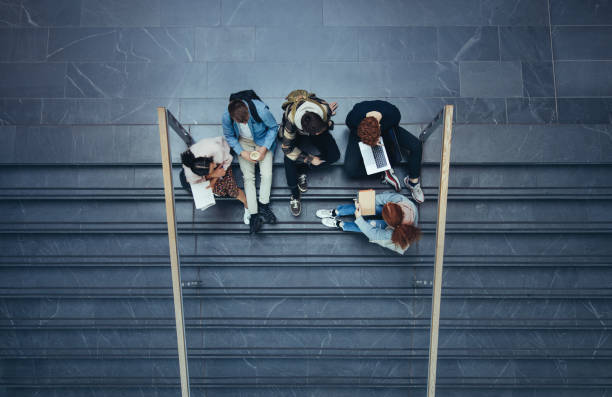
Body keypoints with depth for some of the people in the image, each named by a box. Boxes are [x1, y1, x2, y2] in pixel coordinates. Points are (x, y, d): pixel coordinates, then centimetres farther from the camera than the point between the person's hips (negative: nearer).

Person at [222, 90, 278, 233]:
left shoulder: (260, 110, -33)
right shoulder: (226, 118, -27)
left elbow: (273, 127, -14)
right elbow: (229, 136, -5)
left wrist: (264, 148, -20)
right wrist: (242, 152, -18)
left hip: (263, 140, -1)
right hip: (243, 142, 1)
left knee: (266, 174, -15)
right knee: (248, 177, -9)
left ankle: (263, 205, 2)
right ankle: (254, 213, -7)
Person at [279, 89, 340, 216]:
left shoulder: (325, 109, -39)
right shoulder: (291, 121, -41)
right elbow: (286, 148, -29)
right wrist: (310, 159, -27)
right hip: (296, 132, -3)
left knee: (334, 155, -18)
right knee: (289, 157, -29)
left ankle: (301, 170, -10)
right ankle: (295, 195, -14)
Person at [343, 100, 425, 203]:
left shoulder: (393, 115, -38)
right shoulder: (352, 119, -40)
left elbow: (393, 128, -11)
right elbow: (353, 132, -15)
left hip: (386, 130, 1)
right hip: (360, 135, -1)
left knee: (416, 145, -16)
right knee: (350, 169, -24)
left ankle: (413, 181, 1)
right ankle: (384, 172, -6)